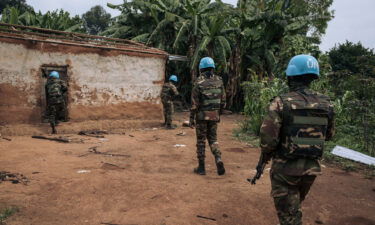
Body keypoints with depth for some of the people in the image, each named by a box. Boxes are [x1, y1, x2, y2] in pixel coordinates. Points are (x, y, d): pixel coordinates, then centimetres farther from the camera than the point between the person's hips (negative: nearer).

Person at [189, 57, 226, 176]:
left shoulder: (199, 82, -11)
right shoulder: (219, 80, 3)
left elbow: (194, 102, -12)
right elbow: (223, 100, 6)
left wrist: (191, 118, -5)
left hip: (202, 115, -3)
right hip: (214, 115, 4)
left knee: (201, 140, 7)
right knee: (213, 139, 16)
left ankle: (201, 167, 13)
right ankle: (218, 159, -7)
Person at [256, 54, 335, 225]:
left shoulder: (281, 102, -16)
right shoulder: (326, 104, -2)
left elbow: (268, 136, -19)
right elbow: (329, 135, 10)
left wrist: (266, 155, 0)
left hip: (285, 167, -5)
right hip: (312, 167, 5)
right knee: (294, 206, 28)